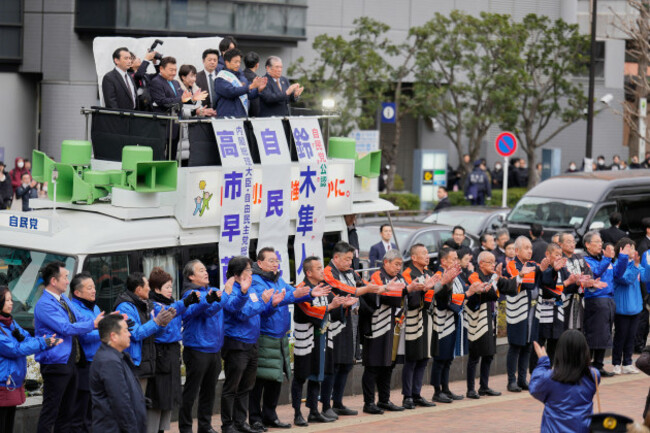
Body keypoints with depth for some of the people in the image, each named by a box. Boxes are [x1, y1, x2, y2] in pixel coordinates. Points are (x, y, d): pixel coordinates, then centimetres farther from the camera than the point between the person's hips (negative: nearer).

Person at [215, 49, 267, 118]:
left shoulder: (241, 77, 16)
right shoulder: (221, 78, -5)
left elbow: (249, 95, 16)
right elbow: (231, 92, -21)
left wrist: (258, 89, -5)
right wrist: (250, 86, -24)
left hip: (243, 116, 6)